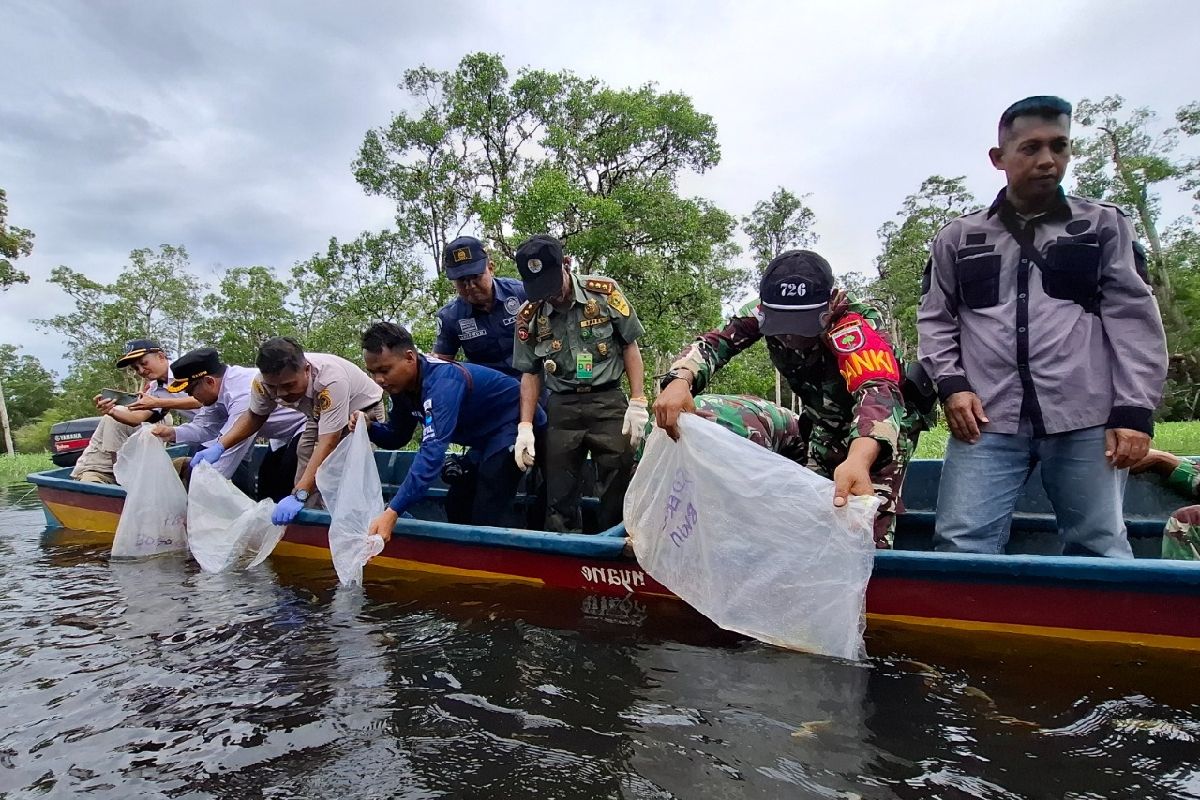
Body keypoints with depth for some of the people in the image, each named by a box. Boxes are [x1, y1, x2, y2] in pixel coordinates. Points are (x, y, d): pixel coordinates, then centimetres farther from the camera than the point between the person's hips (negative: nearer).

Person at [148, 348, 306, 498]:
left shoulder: (243, 395, -33)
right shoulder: (221, 386, -4)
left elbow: (229, 447, -32)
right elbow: (205, 426, 2)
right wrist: (174, 433, -16)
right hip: (284, 436, 9)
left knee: (283, 491, -15)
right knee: (267, 489, 9)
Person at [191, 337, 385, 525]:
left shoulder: (331, 381, -42)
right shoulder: (263, 381, -22)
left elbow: (327, 444, -44)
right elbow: (254, 415, -1)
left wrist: (298, 496, -50)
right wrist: (219, 446, -16)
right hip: (320, 416, 6)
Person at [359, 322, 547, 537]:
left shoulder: (441, 380, -31)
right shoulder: (402, 386, -2)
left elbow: (433, 450, -41)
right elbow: (396, 438, 9)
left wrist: (391, 513, -45)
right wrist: (369, 427, -14)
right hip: (488, 435, 10)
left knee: (486, 517, -17)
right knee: (457, 506, 9)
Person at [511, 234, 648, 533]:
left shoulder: (604, 292, -5)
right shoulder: (529, 317, 1)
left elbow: (630, 346, 1)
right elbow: (531, 373, 9)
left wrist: (638, 402, -5)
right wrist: (525, 427, 1)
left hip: (608, 402, -2)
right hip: (561, 408, 2)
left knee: (618, 490, 0)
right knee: (559, 496, 6)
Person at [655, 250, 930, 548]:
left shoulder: (855, 325, -36)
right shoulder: (768, 308, -20)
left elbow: (878, 393, -50)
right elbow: (715, 342, -26)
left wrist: (859, 459, -71)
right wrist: (679, 381, -50)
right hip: (824, 421, 5)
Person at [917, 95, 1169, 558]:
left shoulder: (1105, 226, 14)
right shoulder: (957, 238, 15)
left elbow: (1134, 322, 7)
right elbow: (935, 320, 14)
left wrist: (1135, 410, -3)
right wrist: (951, 385, -3)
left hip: (1087, 421, 0)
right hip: (988, 421, 0)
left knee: (1102, 551, 4)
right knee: (960, 547, -7)